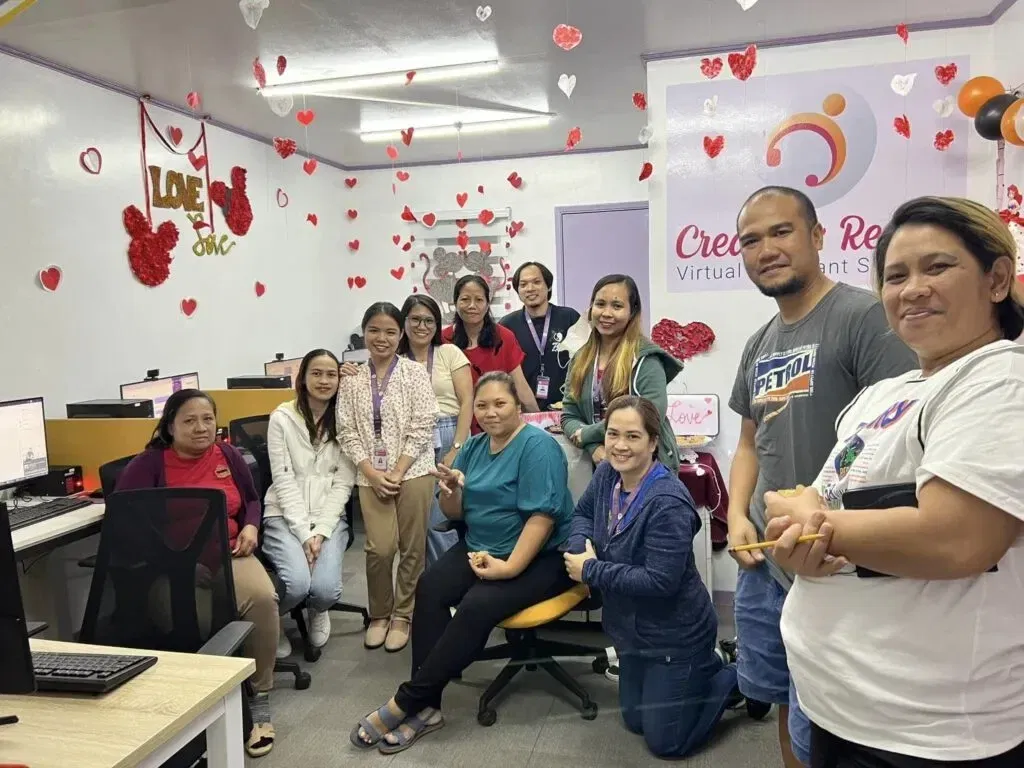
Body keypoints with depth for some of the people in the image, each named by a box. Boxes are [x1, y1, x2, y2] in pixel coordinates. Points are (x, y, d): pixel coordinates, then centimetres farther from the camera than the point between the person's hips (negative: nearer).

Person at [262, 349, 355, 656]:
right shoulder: (282, 418, -4)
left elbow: (343, 484, -2)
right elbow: (284, 481, -7)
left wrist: (320, 531, -13)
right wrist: (305, 533, -15)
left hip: (330, 517, 2)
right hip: (285, 516, -1)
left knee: (326, 589, -22)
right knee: (298, 584, -26)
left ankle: (317, 612, 19)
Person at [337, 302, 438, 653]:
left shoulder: (415, 373, -1)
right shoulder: (351, 379, 6)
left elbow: (422, 427, -7)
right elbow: (347, 432, 3)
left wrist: (397, 471, -12)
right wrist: (373, 473, -8)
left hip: (413, 471, -1)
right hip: (371, 476, 1)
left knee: (412, 548, 5)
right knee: (380, 548, -5)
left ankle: (402, 616, 23)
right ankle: (379, 614, 19)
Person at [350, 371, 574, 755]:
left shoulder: (538, 446, -14)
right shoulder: (474, 446, 8)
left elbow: (542, 516, -21)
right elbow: (456, 514, 9)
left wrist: (510, 567, -27)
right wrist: (451, 490, -13)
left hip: (539, 558, -6)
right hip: (480, 548, 7)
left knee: (477, 605, -29)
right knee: (429, 588, -20)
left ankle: (407, 701, -17)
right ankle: (426, 707, -17)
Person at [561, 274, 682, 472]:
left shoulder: (646, 359, -13)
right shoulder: (580, 359, 5)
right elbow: (569, 416, 2)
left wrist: (589, 434, -16)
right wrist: (594, 447, -18)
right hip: (603, 467, 5)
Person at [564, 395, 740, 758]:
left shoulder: (667, 502, -31)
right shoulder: (607, 475, -8)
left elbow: (660, 581, -32)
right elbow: (583, 513, 9)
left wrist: (591, 571, -26)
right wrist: (580, 548, -14)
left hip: (675, 637, -8)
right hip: (632, 630, 8)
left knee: (665, 741, 9)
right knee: (636, 721, 25)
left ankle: (740, 676, 24)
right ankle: (709, 665, 39)